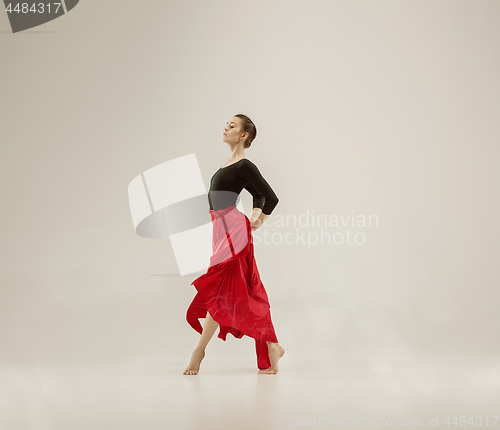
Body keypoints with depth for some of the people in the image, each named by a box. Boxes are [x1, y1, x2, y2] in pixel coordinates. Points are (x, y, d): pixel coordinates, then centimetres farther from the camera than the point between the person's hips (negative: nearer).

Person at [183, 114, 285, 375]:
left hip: (233, 231, -10)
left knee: (219, 289, -6)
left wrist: (257, 223, 4)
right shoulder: (230, 164, 17)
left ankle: (200, 349, -1)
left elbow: (271, 198, -9)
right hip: (223, 229, 10)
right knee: (245, 292, 10)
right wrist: (253, 217, 13)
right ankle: (272, 347, 17)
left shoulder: (244, 166, -10)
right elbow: (258, 195, 26)